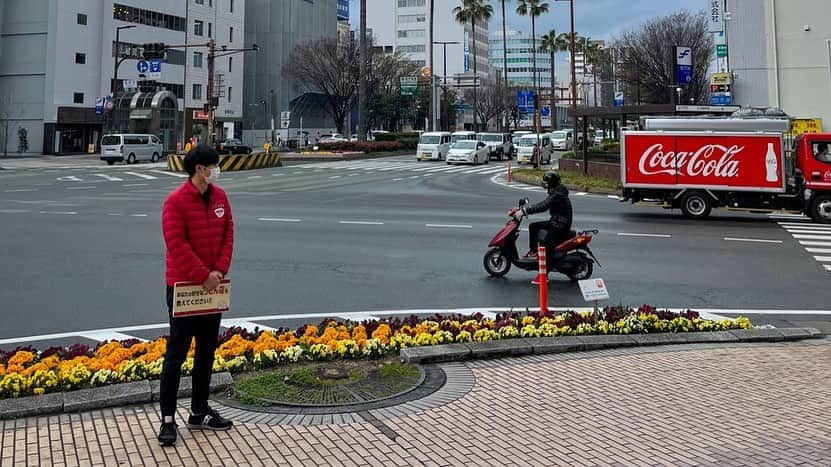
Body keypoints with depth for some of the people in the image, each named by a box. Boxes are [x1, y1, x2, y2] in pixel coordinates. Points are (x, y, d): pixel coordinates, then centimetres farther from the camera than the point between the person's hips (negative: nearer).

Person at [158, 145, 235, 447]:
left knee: (207, 351, 13)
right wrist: (203, 276, -19)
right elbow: (177, 244, -19)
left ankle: (199, 413, 25)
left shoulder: (220, 197, 6)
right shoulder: (176, 201, -14)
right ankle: (168, 419, 8)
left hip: (212, 286, 7)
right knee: (177, 352, -1)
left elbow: (228, 234, 6)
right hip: (183, 286, -7)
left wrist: (220, 269, -7)